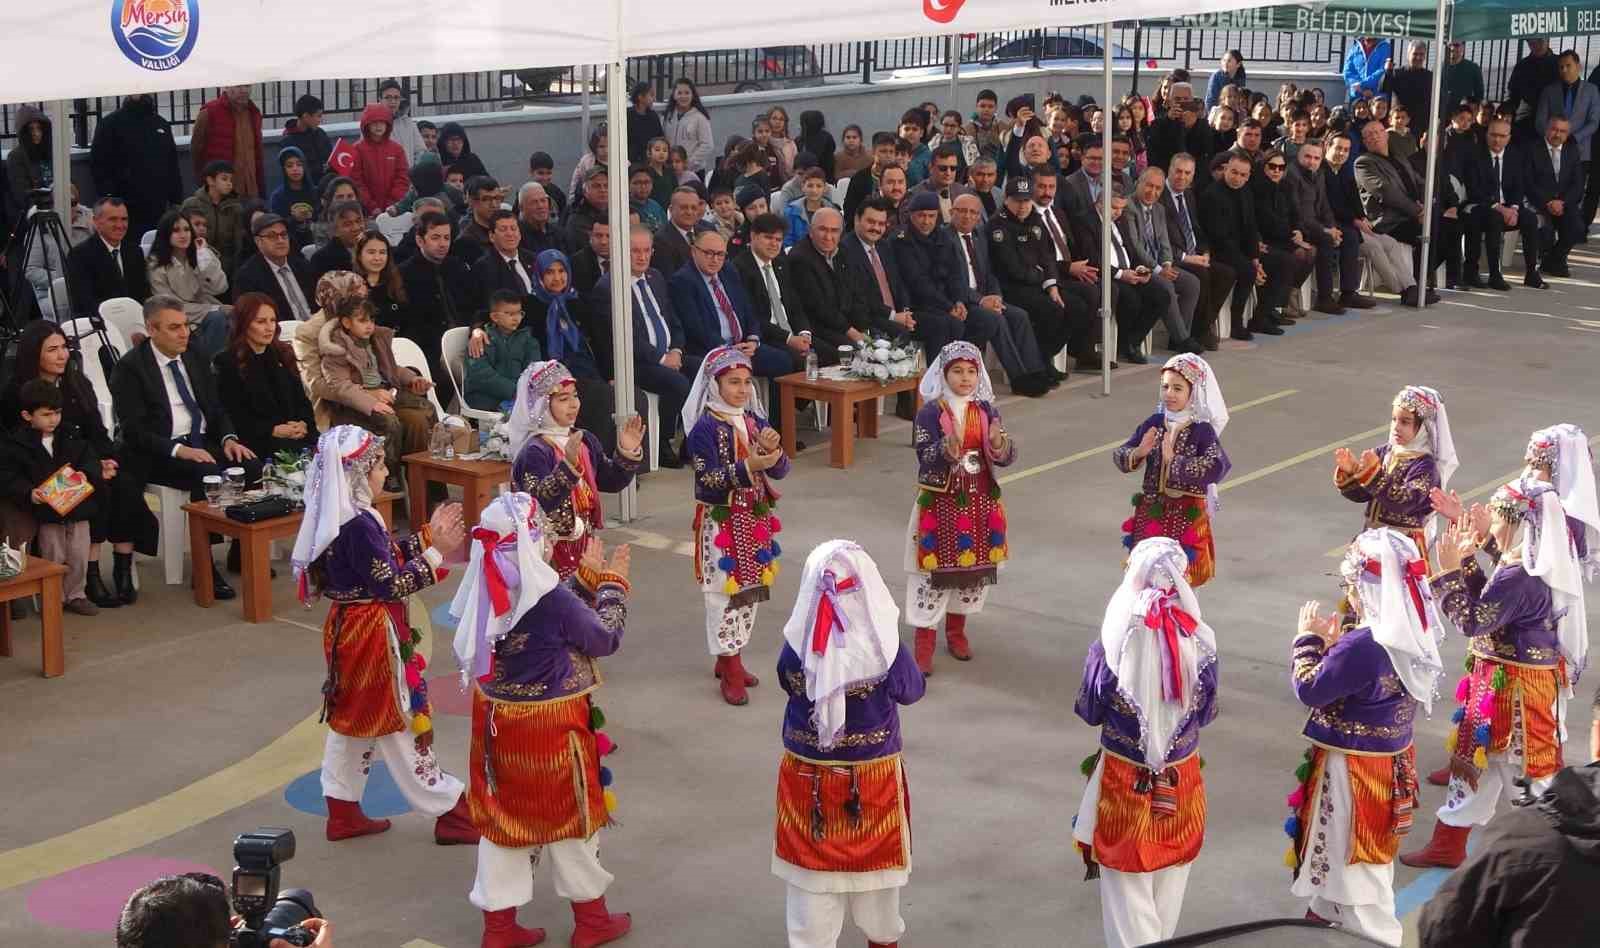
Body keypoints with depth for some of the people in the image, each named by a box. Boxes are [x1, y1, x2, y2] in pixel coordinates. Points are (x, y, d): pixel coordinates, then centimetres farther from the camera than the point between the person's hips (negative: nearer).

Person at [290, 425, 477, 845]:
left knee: (351, 720, 17)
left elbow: (386, 555, 13)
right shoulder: (358, 527, -25)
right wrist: (435, 553, -19)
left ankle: (343, 812, 26)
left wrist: (428, 536, 8)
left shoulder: (345, 517, 5)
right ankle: (450, 812, 11)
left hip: (350, 630, 10)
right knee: (401, 723, 0)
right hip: (374, 636, -10)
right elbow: (392, 584, -24)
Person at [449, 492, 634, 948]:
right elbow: (605, 638, -9)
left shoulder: (486, 590, -5)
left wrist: (589, 580, 12)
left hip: (497, 720, 6)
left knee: (502, 815, 15)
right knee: (572, 814, 12)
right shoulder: (549, 596, -25)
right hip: (552, 726, -6)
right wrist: (613, 584, 3)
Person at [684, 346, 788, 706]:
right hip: (722, 523, -6)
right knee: (725, 593, 0)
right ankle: (730, 672, 9)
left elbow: (780, 471, 1)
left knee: (749, 590, 14)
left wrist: (773, 450, -20)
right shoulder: (705, 427, -14)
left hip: (754, 518, 7)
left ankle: (730, 660, 29)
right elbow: (709, 480, -21)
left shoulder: (754, 420, 5)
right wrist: (749, 467, -32)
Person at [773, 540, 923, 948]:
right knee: (875, 862, 21)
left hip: (808, 775, 0)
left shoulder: (797, 648, -18)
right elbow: (912, 691, -3)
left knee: (811, 867, 16)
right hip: (873, 776, 0)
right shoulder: (884, 650, -22)